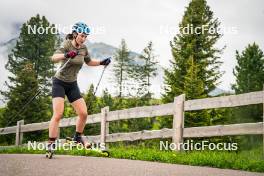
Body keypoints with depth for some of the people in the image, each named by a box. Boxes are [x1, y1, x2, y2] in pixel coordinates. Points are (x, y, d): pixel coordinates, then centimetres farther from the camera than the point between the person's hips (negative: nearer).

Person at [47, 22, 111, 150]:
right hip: (59, 83, -5)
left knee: (83, 113, -1)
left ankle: (78, 137, 23)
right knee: (58, 114, -17)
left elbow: (89, 62, 19)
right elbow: (54, 58, -36)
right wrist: (66, 55, -55)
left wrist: (101, 62, 3)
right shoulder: (67, 45, -17)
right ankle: (51, 143, -10)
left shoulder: (83, 48, 1)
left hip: (72, 84, 6)